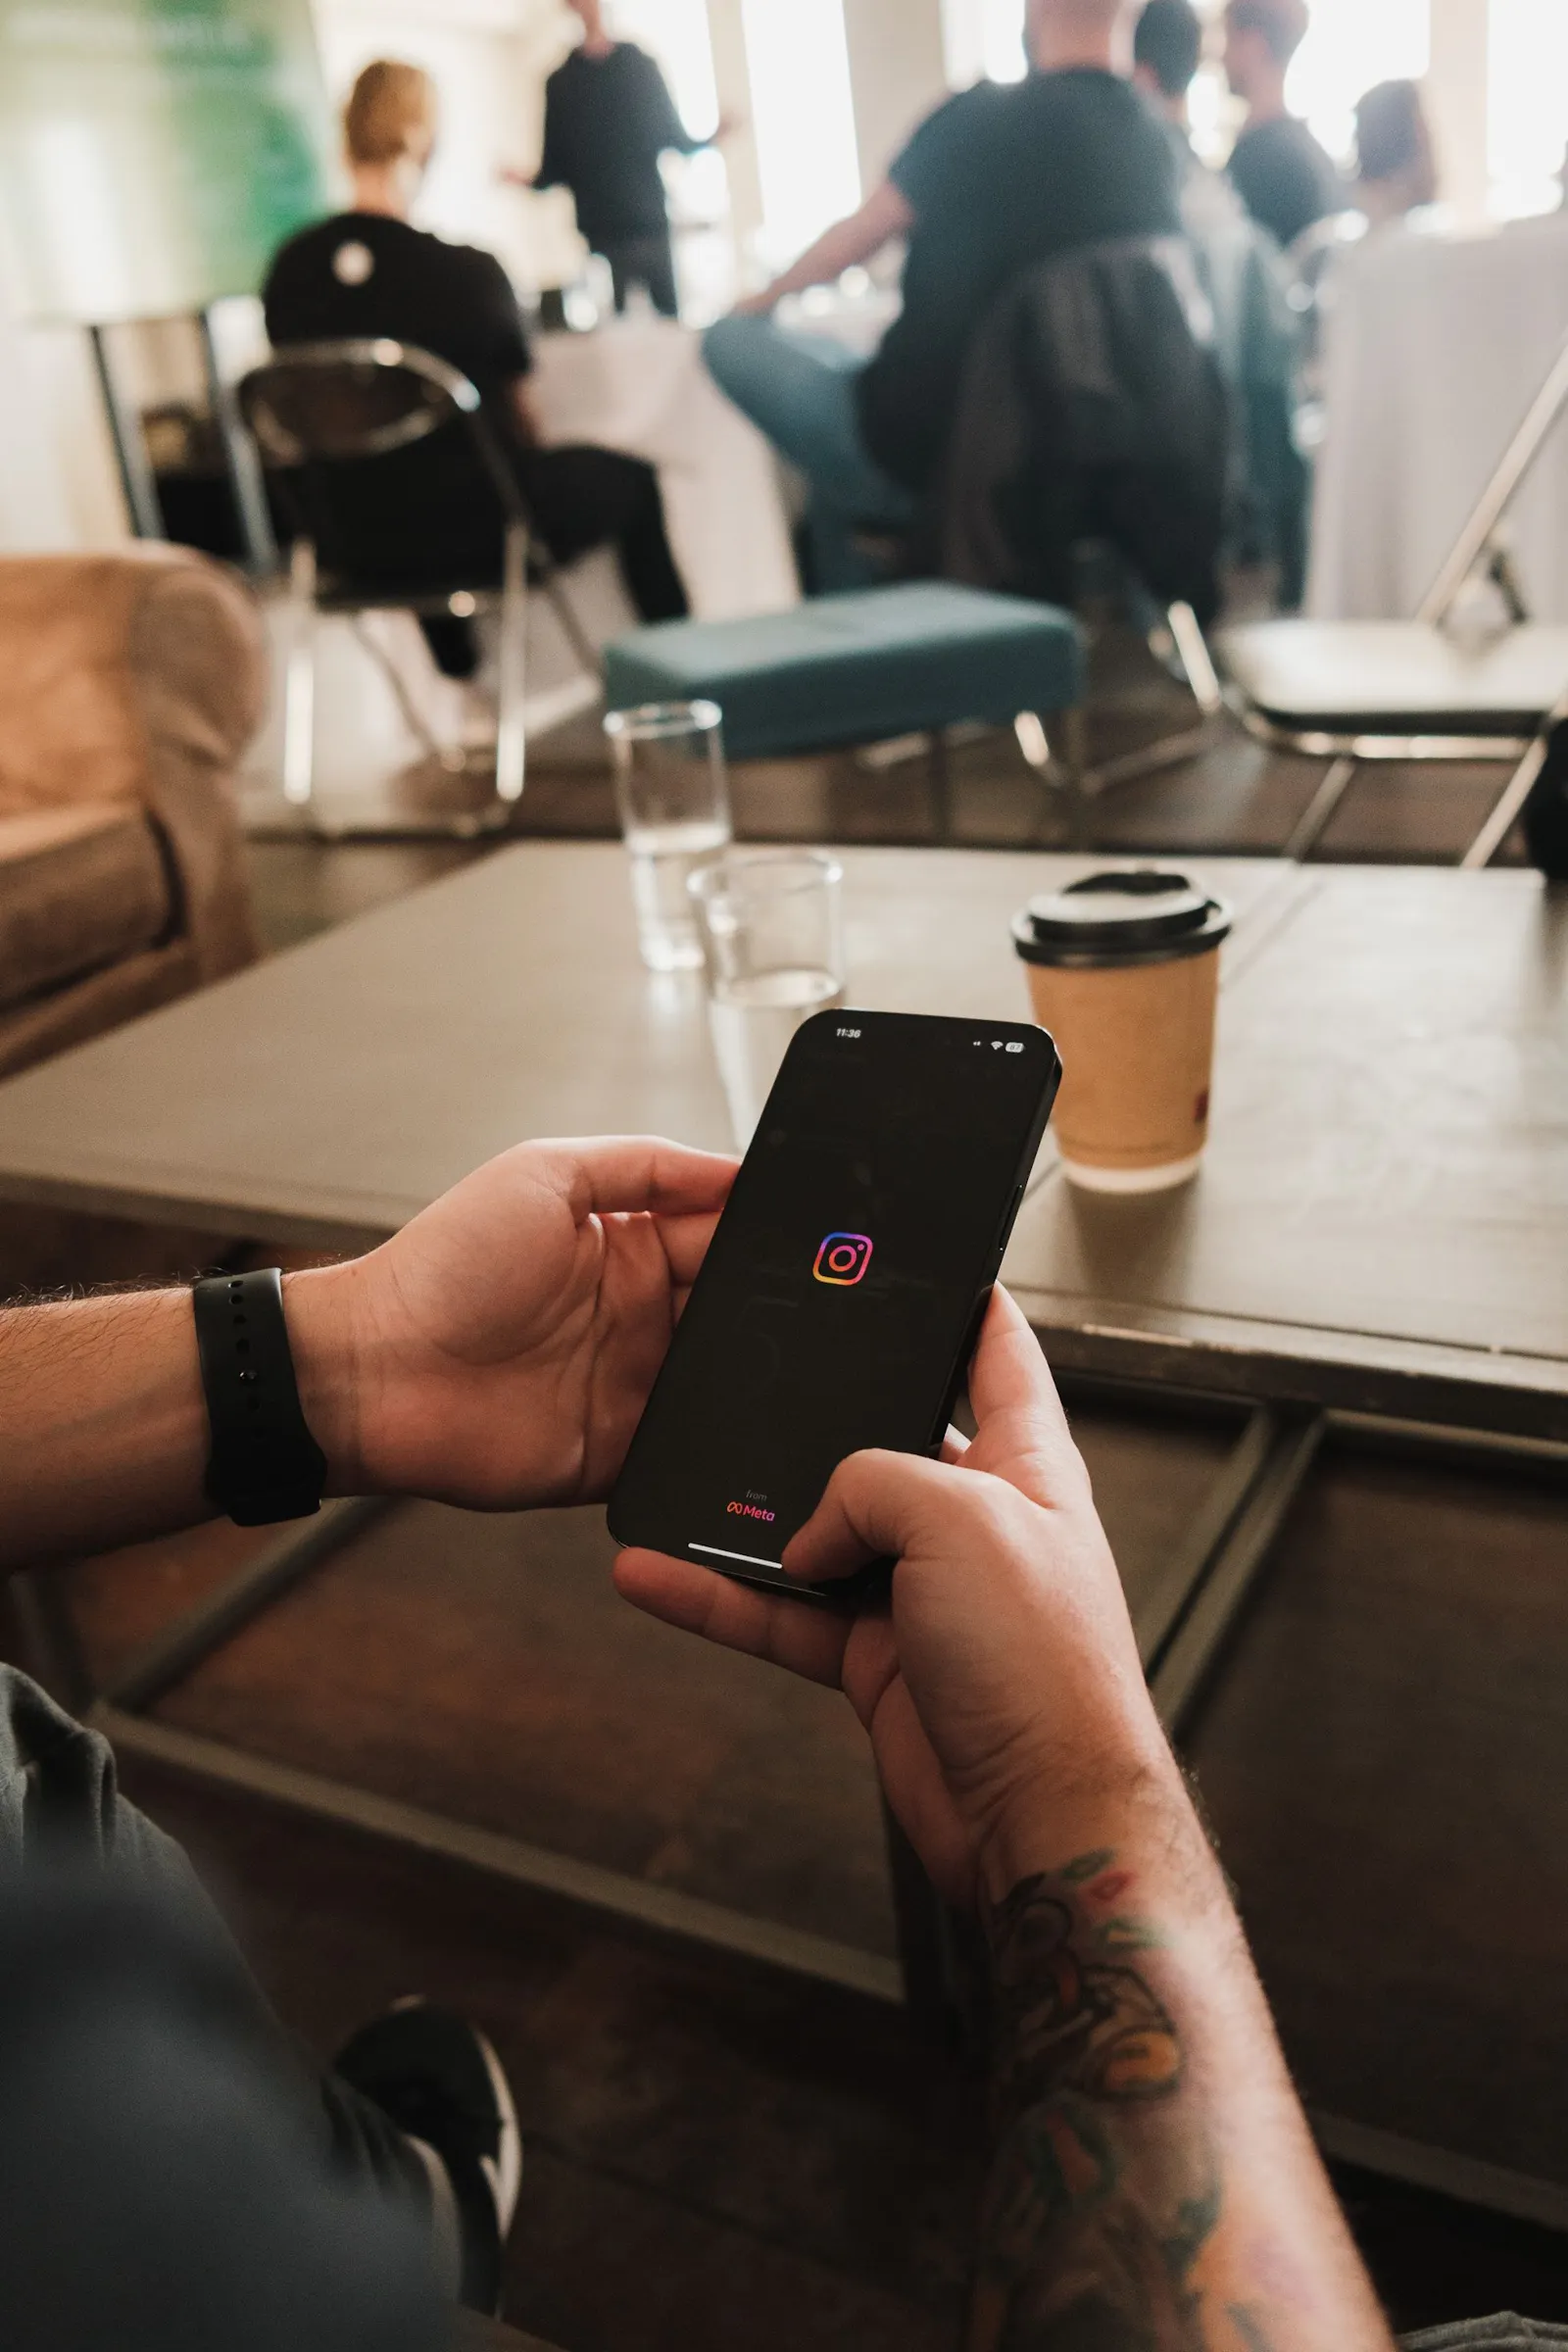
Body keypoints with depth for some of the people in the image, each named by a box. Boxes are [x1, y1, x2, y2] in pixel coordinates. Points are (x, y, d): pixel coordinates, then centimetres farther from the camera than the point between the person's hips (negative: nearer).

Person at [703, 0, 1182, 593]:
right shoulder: (1155, 149, 2)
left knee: (729, 339, 9)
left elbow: (858, 238, -2)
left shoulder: (983, 118, -16)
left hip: (919, 453, -7)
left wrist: (766, 297, 17)